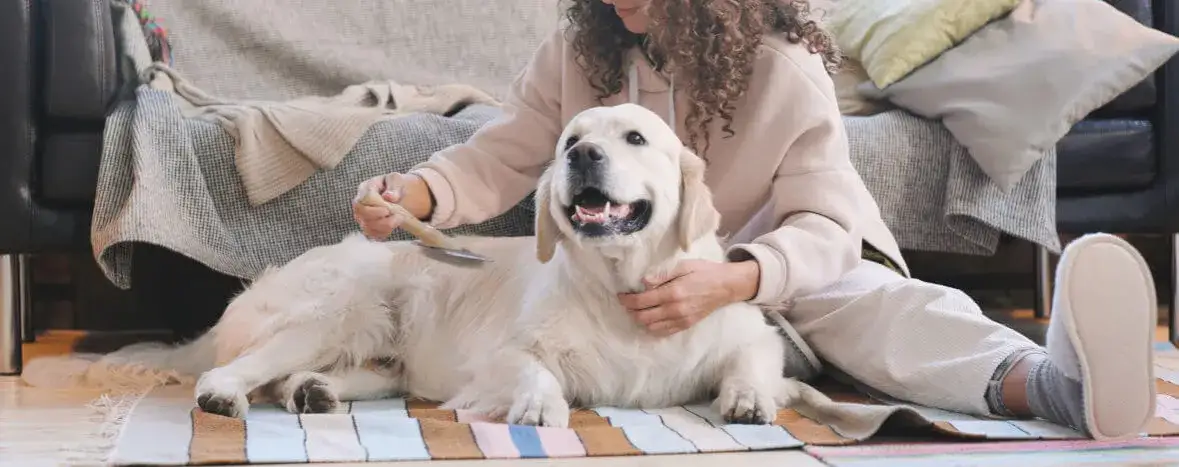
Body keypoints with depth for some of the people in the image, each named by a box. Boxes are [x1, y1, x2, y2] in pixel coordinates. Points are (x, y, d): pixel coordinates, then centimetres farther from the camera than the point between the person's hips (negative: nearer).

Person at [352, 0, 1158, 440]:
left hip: (776, 270, -3)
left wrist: (732, 279, -44)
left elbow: (824, 225, -22)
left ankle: (1049, 380, -70)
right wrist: (418, 192, -25)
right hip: (627, 279, 3)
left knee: (869, 302, -36)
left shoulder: (784, 71, -15)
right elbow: (501, 159, -2)